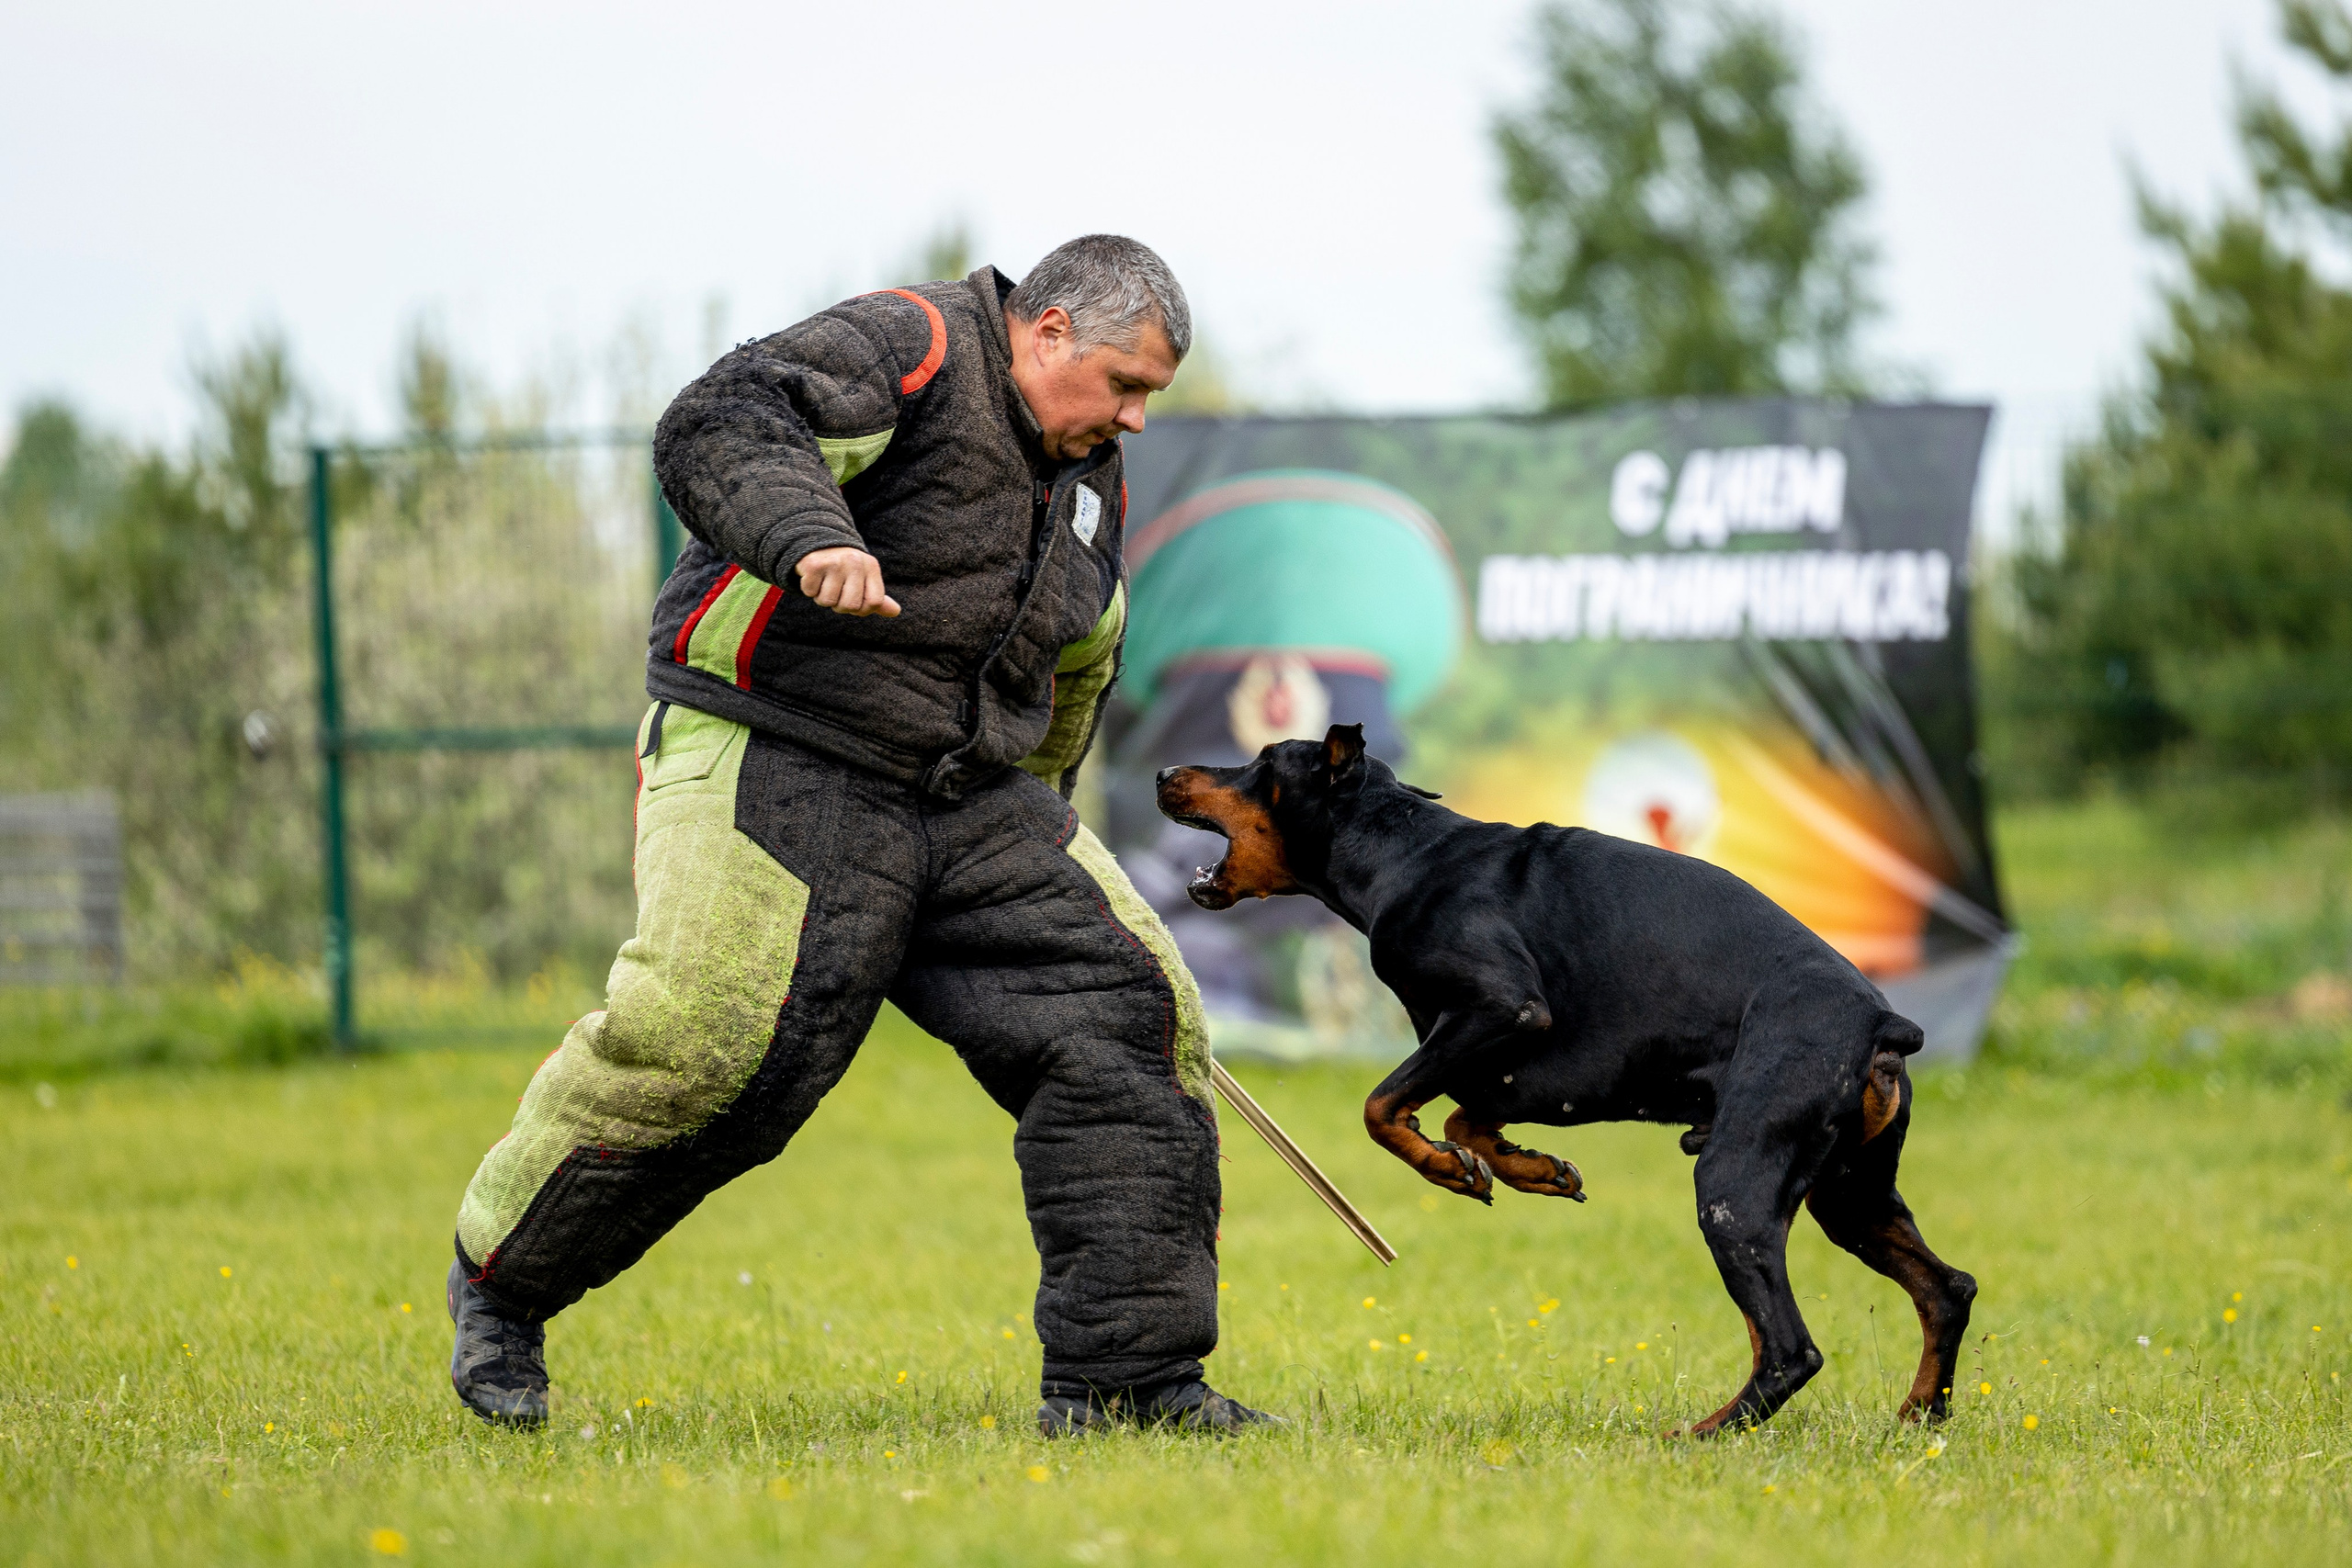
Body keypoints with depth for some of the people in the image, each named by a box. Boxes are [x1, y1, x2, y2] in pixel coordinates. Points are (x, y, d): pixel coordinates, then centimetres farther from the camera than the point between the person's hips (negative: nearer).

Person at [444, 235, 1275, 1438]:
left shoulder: (1087, 480, 16)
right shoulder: (905, 349, -10)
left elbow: (1075, 668, 33)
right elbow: (717, 429, -26)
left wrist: (1032, 817, 39)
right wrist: (807, 532, -43)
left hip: (972, 801, 8)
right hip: (772, 764, -8)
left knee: (1125, 1014, -4)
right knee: (695, 1046, -19)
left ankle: (1122, 1375, -2)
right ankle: (498, 1283, 7)